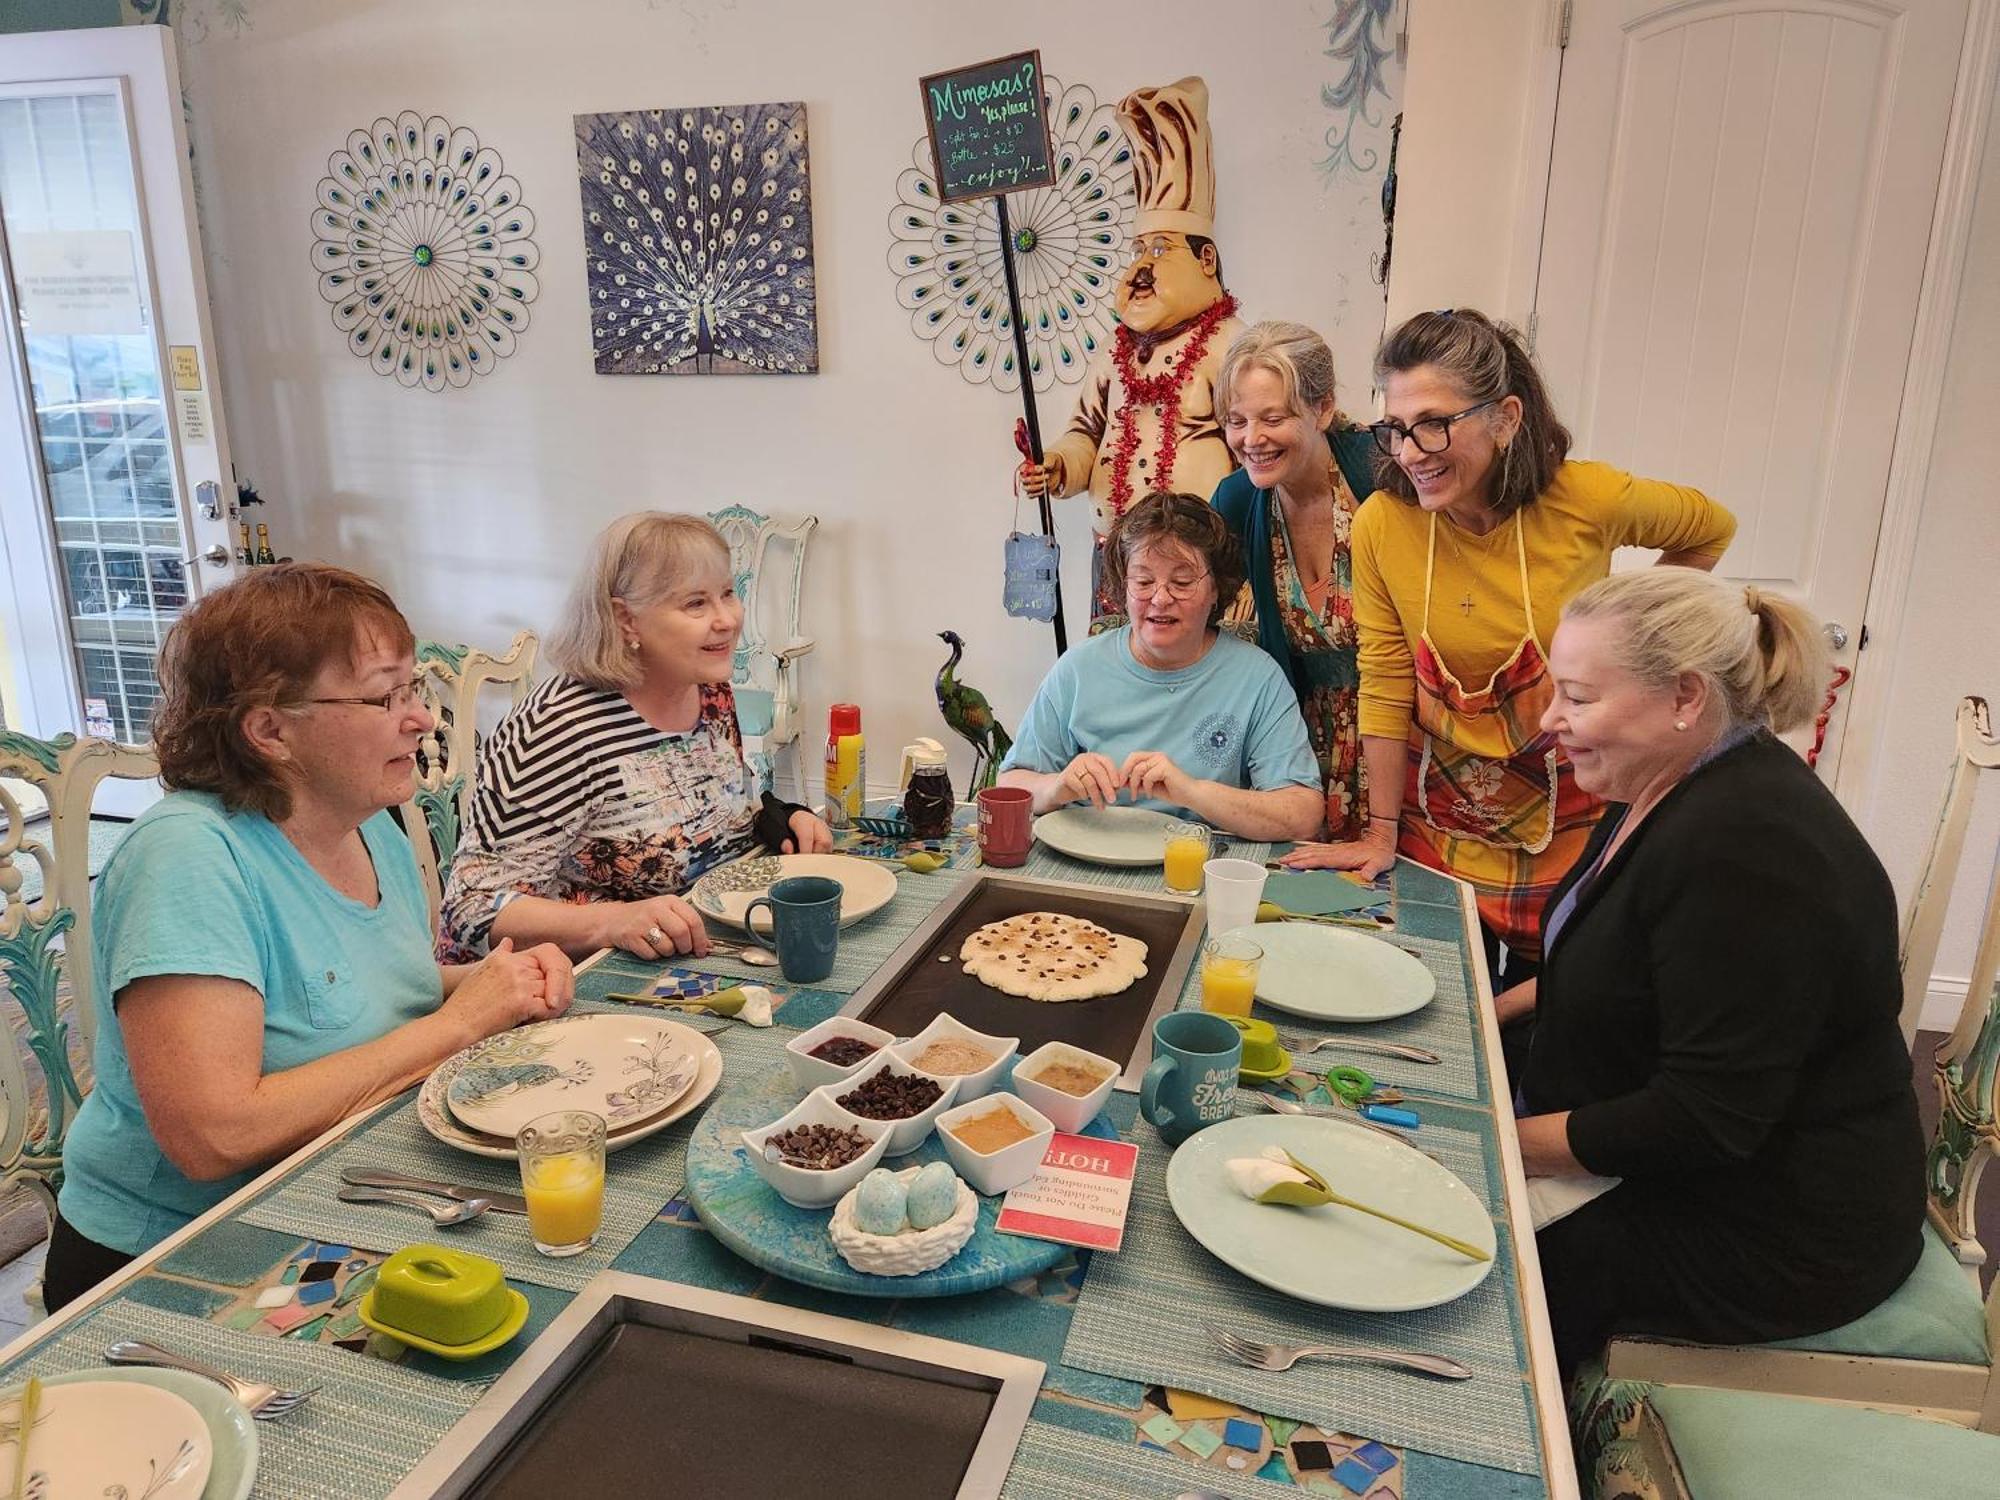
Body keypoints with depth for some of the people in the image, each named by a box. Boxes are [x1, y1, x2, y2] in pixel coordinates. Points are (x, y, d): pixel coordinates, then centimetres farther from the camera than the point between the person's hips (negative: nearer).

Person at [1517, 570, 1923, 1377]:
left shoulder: (1746, 852, -29)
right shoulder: (1677, 791, 2)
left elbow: (1707, 1121, -28)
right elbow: (1624, 969, 17)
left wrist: (1510, 1143, -20)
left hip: (1778, 1237, -9)